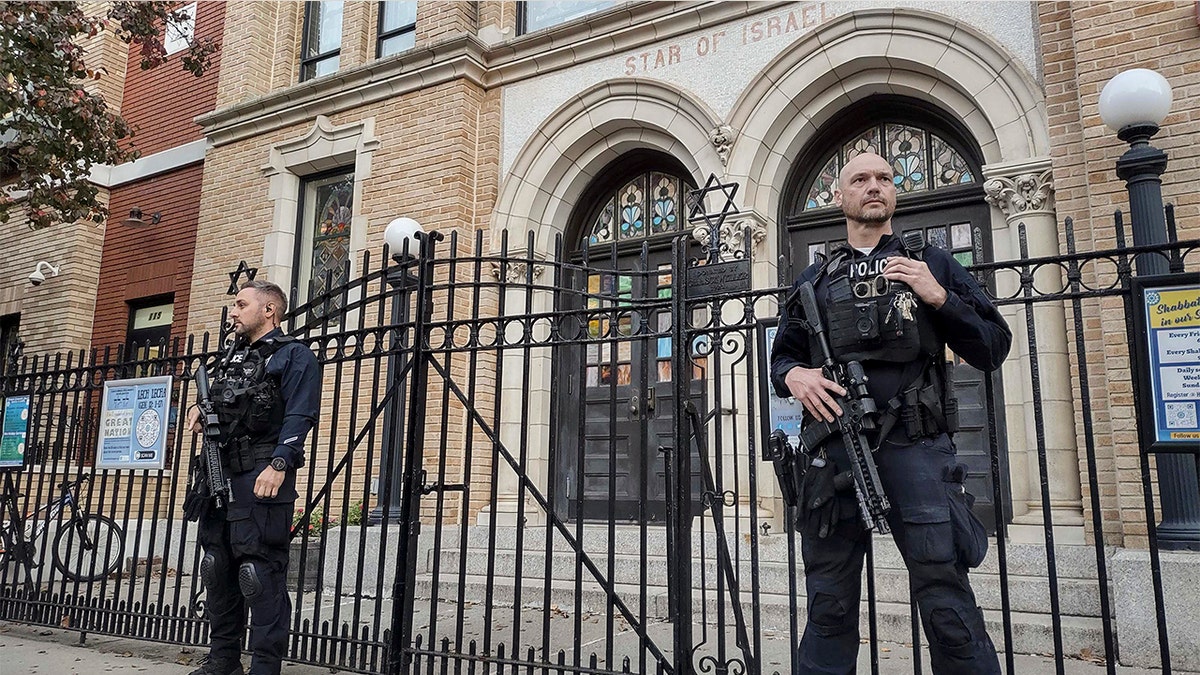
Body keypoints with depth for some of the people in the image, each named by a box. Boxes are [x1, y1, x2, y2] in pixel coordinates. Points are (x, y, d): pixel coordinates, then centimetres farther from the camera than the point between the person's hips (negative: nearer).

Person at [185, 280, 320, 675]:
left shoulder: (293, 356, -2)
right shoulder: (233, 355, 24)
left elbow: (299, 418, -14)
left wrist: (279, 465, -26)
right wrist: (200, 409, 11)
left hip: (261, 478, -9)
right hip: (221, 474, 9)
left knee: (260, 575, -10)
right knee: (217, 568, 12)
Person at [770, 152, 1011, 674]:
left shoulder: (931, 264, 14)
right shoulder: (815, 279, 19)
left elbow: (993, 349, 9)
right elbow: (782, 357, 21)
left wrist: (938, 297, -6)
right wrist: (793, 375, -3)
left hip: (914, 448, -2)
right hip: (834, 449, 2)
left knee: (948, 607, -5)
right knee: (829, 608, 8)